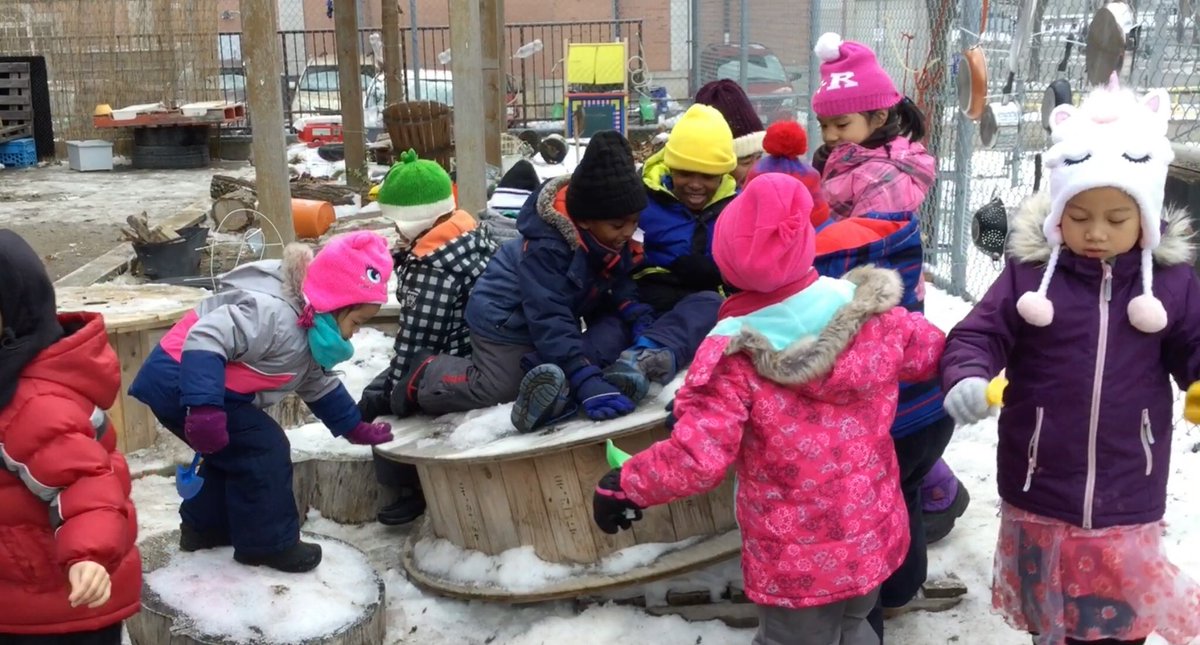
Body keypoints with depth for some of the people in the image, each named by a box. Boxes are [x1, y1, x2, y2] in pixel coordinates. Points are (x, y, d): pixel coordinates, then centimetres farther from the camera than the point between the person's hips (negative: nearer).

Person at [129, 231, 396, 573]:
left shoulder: (311, 332, 9)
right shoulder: (274, 314, -26)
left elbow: (319, 384, 23)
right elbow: (205, 337, -36)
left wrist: (355, 428, 22)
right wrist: (204, 409, -42)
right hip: (180, 383, -11)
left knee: (236, 451, 21)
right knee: (263, 450, -9)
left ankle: (204, 526, 34)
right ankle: (268, 543, 3)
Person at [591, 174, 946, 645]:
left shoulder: (734, 354, -26)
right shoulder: (876, 317, -12)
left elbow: (697, 459, -29)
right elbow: (934, 352, 7)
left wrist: (623, 485, -12)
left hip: (795, 561, -4)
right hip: (874, 538, 4)